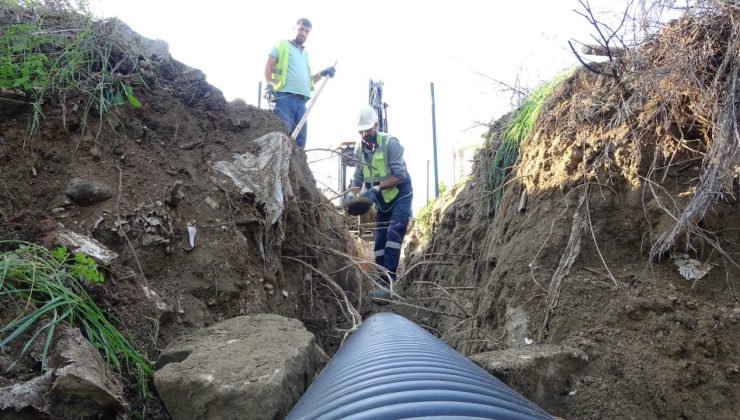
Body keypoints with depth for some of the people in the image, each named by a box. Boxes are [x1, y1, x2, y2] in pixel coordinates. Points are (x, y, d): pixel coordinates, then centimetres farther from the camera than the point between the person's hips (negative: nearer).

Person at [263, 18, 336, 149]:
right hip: (284, 96, -6)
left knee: (300, 141, 1)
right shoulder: (283, 44, 12)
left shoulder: (305, 53, 29)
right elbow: (268, 65, 1)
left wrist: (322, 73, 15)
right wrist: (269, 85, -14)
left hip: (301, 101, 6)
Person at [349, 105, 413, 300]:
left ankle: (387, 283, -23)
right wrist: (352, 195, -17)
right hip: (381, 199, 7)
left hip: (400, 195, -7)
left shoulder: (390, 142, -21)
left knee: (393, 234, -21)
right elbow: (358, 177, 2)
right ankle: (382, 284, 13)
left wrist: (376, 189, -34)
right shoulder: (359, 148, -2)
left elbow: (400, 175, -24)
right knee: (379, 240, 6)